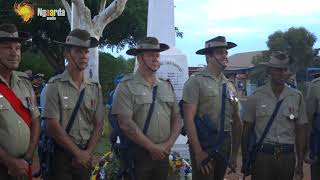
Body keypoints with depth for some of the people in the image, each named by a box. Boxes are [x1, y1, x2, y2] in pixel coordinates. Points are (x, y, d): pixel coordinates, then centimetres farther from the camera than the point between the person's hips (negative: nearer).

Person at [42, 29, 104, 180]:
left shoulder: (95, 87, 5)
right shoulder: (55, 86, -9)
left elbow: (98, 124, 5)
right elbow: (52, 126, -14)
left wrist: (88, 152, -7)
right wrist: (77, 152, -11)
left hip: (85, 156, 4)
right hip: (61, 154, -4)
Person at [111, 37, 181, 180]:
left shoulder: (167, 86, 10)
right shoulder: (126, 86, -7)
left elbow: (176, 118, 10)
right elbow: (126, 123, -16)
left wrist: (169, 144, -6)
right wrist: (152, 147, -14)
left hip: (163, 154, 5)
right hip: (137, 155, -5)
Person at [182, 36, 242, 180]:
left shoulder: (229, 85, 11)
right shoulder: (196, 81, -9)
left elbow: (236, 122, 15)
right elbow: (188, 119, -15)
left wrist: (235, 153, 12)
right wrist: (198, 152, -18)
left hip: (225, 144, 6)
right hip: (203, 143, -6)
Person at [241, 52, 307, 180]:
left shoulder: (297, 97, 2)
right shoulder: (256, 96, -3)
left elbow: (300, 132, 7)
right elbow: (247, 130, 2)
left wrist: (300, 164, 7)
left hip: (287, 156, 2)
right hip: (262, 155, -2)